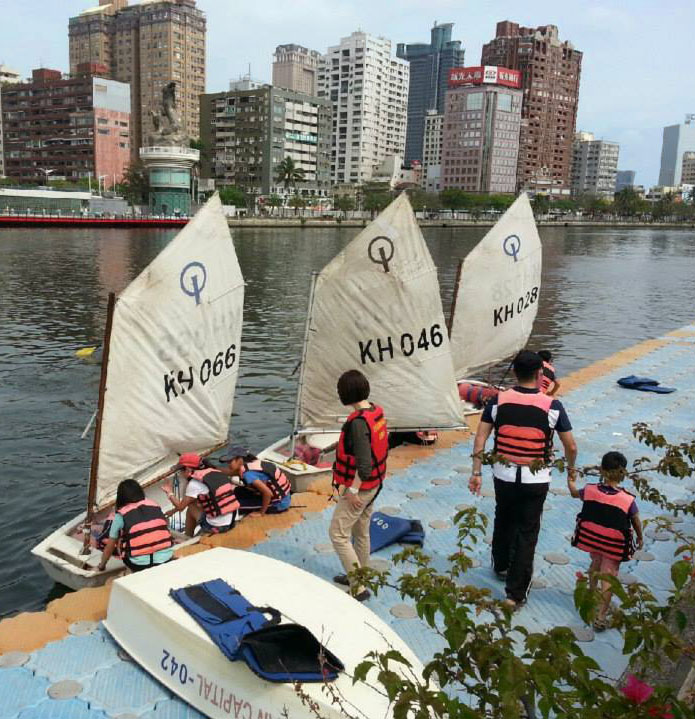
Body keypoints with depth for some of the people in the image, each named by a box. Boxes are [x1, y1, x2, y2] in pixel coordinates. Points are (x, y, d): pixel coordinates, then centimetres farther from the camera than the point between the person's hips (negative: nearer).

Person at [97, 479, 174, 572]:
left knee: (120, 540, 21)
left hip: (140, 565, -2)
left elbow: (110, 546, 11)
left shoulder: (121, 515, 2)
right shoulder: (155, 506, 9)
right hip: (166, 560, 2)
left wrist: (101, 565, 28)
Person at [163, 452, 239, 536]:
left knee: (191, 508, 14)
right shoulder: (216, 473, 10)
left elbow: (180, 507, -1)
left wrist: (169, 492, 14)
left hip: (217, 527, -7)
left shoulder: (194, 483, -11)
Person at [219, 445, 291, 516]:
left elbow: (268, 493, -30)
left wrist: (261, 512, -17)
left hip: (279, 503, -9)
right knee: (238, 492, 10)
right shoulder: (248, 463, -2)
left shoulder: (248, 473, -27)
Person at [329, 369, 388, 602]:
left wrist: (352, 490, -20)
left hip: (359, 487, -9)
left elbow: (363, 463, -28)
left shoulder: (358, 421, -27)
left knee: (338, 534, 0)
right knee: (361, 532, 22)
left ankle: (359, 587, 3)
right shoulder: (377, 412, 1)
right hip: (374, 484, 9)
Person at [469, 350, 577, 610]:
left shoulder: (498, 400, -7)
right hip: (535, 480, -2)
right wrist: (571, 469, 14)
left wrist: (476, 472, -1)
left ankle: (501, 566, 47)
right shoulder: (552, 406, -11)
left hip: (504, 475, 2)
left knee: (503, 521, 25)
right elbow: (571, 446, -6)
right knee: (527, 533, 7)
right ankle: (515, 593, 11)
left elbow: (480, 437, -7)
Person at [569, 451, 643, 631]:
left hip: (591, 538, 3)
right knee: (608, 576, 7)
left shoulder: (590, 491, -14)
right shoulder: (628, 500, -20)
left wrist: (571, 480, 29)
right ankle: (600, 616, 7)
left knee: (595, 564, 29)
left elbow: (574, 493, 8)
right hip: (615, 546, -3)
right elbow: (636, 522, -4)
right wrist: (640, 538, 16)